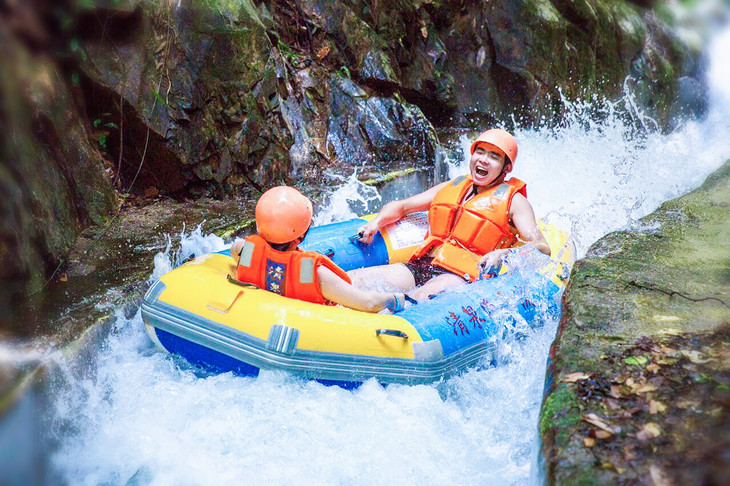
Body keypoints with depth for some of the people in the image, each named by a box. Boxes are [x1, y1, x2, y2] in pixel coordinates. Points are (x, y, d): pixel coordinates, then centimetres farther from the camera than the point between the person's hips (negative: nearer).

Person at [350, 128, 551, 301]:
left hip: (461, 277, -6)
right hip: (419, 267, 6)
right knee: (349, 281, -17)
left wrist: (503, 254, -22)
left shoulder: (514, 200, 9)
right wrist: (376, 223, 8)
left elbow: (542, 248, -3)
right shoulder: (453, 186, 23)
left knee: (419, 298, -40)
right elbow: (401, 206, 29)